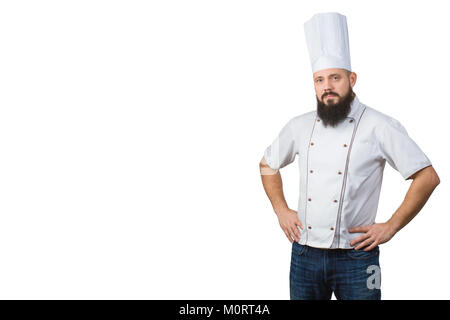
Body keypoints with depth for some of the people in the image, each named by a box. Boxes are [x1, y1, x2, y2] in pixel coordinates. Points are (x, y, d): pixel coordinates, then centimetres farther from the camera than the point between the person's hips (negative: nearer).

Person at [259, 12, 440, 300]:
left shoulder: (379, 126, -7)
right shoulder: (300, 127, 4)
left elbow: (428, 178, -6)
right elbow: (268, 165, 19)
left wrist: (390, 227, -8)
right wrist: (281, 210, 8)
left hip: (356, 257, -3)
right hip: (304, 253, 4)